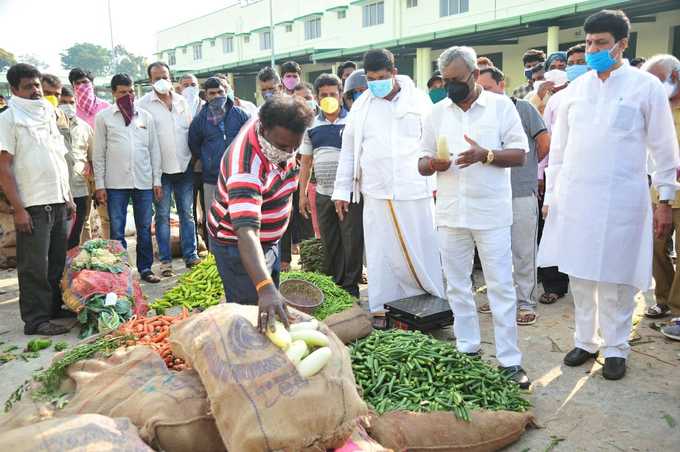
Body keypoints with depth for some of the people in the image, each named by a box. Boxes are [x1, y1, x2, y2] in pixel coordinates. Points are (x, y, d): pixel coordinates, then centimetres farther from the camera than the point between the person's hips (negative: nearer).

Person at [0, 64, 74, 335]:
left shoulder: (48, 114, 15)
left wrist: (68, 196, 15)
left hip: (58, 202, 7)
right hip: (32, 205, -6)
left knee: (58, 261, 13)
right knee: (34, 266, -2)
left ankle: (54, 307, 26)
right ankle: (35, 319, 7)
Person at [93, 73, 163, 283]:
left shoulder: (146, 116, 9)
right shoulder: (104, 117, 3)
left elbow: (154, 149, 10)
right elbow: (99, 153, 3)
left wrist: (157, 180, 5)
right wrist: (99, 184, -2)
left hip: (144, 181, 2)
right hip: (115, 183, -1)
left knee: (144, 229, 7)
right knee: (117, 231, 3)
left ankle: (145, 268, 17)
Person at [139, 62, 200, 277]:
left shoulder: (181, 101, 9)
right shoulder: (144, 104, -3)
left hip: (184, 166, 3)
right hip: (160, 168, -3)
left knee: (187, 212, 8)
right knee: (162, 215, 4)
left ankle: (191, 254, 16)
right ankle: (165, 260, 12)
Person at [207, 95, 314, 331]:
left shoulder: (278, 133, -13)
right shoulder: (246, 167, -39)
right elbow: (246, 232, -47)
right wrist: (265, 288, -59)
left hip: (269, 239, 8)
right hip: (236, 244, -8)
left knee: (273, 305, 20)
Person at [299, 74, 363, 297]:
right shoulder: (312, 126, 9)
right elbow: (305, 163, 13)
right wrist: (302, 194, 9)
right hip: (323, 194, 4)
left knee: (352, 242, 0)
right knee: (329, 243, 11)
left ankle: (351, 287, 11)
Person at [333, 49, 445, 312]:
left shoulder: (418, 99, 3)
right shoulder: (361, 105, 8)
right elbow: (349, 150, 11)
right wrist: (341, 190, 8)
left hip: (415, 191, -1)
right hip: (375, 194, 2)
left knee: (423, 253, 5)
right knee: (381, 257, 6)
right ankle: (382, 312, 16)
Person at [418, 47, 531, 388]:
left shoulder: (501, 105, 1)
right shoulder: (437, 112, 11)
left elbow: (520, 155, -2)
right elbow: (422, 165, 11)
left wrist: (485, 154, -20)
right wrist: (432, 163, -13)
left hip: (491, 211, -4)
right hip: (450, 213, 4)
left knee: (501, 286, -1)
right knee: (457, 286, 11)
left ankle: (509, 360, 8)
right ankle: (467, 348, 26)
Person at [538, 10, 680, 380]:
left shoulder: (646, 86, -1)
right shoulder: (576, 88, 8)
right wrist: (551, 195, 9)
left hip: (621, 200, -3)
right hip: (574, 197, 3)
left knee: (616, 278, 4)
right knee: (579, 273, 9)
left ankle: (615, 349, 20)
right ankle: (585, 340, 25)